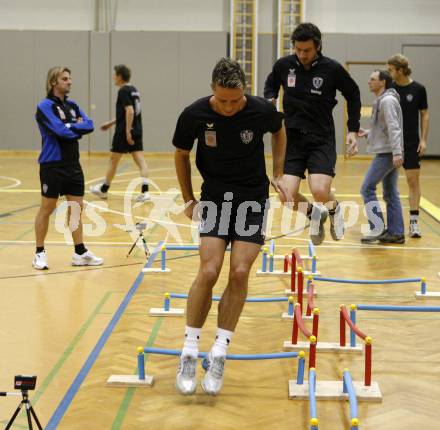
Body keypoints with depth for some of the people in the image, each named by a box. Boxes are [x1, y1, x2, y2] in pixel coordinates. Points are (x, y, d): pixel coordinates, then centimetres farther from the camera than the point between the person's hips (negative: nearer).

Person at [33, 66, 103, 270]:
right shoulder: (45, 106, -10)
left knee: (76, 207, 9)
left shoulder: (72, 105, 12)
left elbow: (89, 125, 0)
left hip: (73, 164, 7)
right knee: (47, 209, 1)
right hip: (52, 165, -7)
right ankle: (40, 253, 12)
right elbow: (61, 131, -22)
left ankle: (80, 252, 16)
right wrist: (77, 128, -5)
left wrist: (71, 127, -13)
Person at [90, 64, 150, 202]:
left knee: (113, 160, 8)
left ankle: (104, 189, 22)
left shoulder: (123, 91, -11)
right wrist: (111, 123, 30)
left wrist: (127, 131, -24)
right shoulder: (134, 90, 16)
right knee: (140, 161, -1)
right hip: (137, 131, 8)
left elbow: (130, 111, -23)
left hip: (124, 132, -8)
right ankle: (145, 191, -12)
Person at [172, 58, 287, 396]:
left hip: (253, 197, 1)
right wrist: (189, 199, 8)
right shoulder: (195, 115, -15)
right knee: (209, 271, -14)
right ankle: (189, 352, -1)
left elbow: (279, 130, 11)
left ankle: (219, 354, 0)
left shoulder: (262, 110, -15)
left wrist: (278, 174, 9)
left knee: (240, 273, -10)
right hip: (215, 196, 0)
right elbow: (181, 155, 5)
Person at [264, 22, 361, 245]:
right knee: (288, 196, -12)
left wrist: (353, 130, 5)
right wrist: (269, 100, -2)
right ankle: (314, 214, 22)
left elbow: (353, 95, 8)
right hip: (292, 139, 2)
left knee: (320, 191, -20)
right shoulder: (283, 65, -2)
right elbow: (270, 85, 19)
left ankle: (334, 208, 17)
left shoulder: (332, 68, -7)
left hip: (322, 140, -2)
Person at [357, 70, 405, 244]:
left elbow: (393, 128, -22)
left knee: (367, 189, -8)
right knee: (390, 194, 10)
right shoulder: (381, 101, 17)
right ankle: (396, 233, 13)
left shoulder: (387, 100, -14)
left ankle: (378, 228, -6)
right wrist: (367, 133, 12)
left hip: (387, 154, -10)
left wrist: (397, 152, -28)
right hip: (387, 153, 10)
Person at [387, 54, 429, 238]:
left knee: (413, 180, -2)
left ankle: (414, 221, 2)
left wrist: (423, 140, -4)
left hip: (412, 143, -2)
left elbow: (424, 115, 2)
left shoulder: (418, 89, -3)